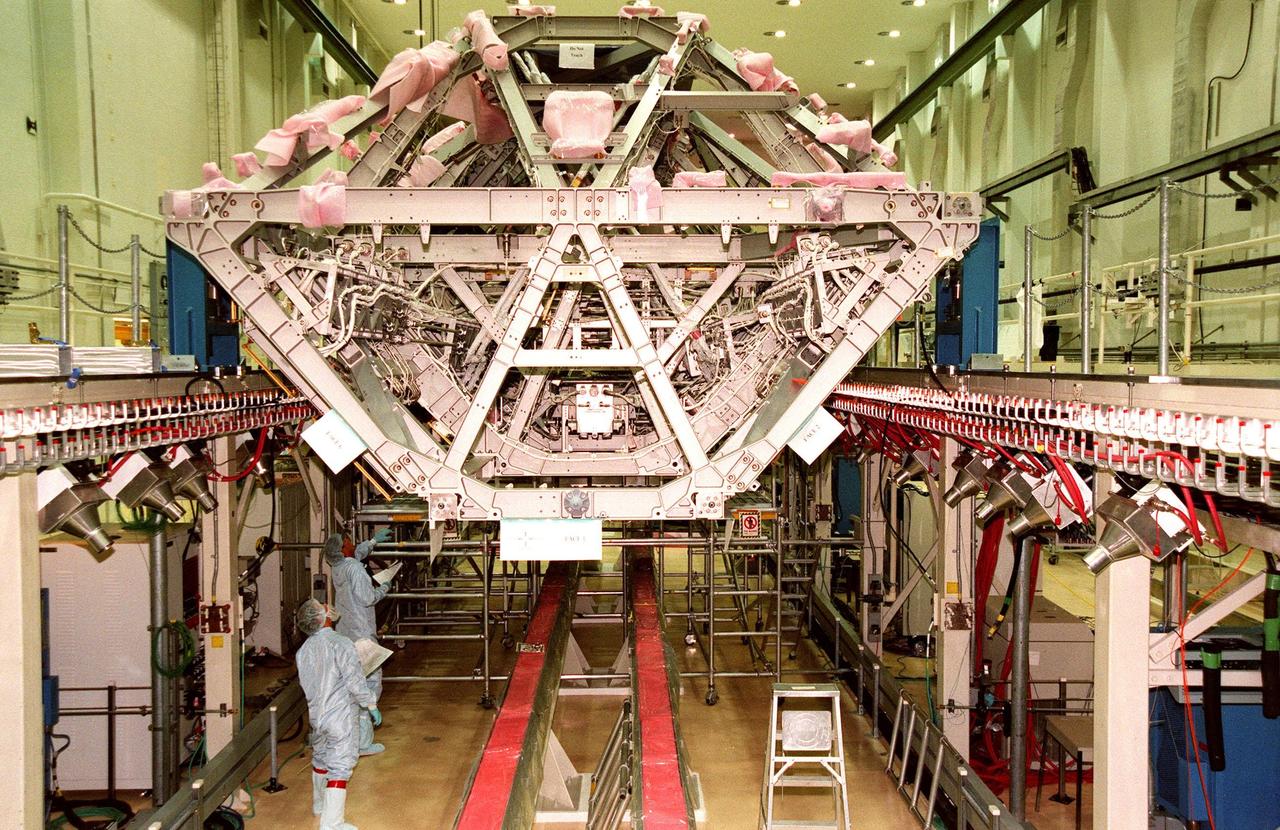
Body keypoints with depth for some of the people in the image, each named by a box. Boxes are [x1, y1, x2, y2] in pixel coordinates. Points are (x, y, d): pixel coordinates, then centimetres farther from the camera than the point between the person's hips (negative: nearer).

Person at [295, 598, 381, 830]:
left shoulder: (304, 650, 1)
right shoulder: (341, 644, -20)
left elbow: (306, 683, 10)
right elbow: (355, 682, -19)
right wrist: (371, 705, -6)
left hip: (316, 713, 7)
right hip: (340, 715, -7)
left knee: (320, 757, 26)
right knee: (339, 766, -3)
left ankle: (320, 803, 45)